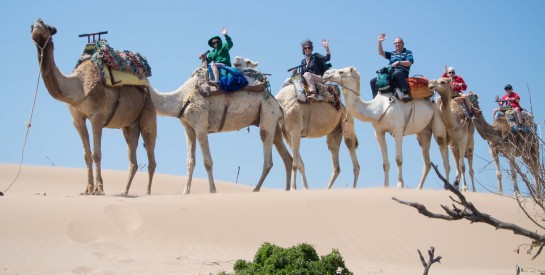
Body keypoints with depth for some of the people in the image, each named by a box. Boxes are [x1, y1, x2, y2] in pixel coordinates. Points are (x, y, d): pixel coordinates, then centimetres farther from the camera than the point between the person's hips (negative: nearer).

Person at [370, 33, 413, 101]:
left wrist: (398, 62, -14)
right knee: (373, 81, -6)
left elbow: (409, 63, -3)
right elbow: (381, 53, 16)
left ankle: (406, 93, -52)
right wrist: (380, 42, 5)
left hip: (402, 71, -6)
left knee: (396, 73, -45)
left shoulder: (408, 53, 13)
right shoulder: (392, 54, 27)